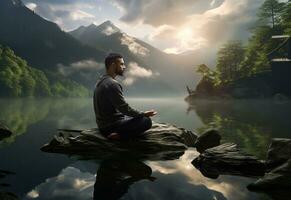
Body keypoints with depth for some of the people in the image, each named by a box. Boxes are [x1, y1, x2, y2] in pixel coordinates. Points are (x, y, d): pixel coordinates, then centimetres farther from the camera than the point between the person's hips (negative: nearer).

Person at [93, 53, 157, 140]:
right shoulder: (112, 84, -21)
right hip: (111, 126, -10)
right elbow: (125, 108, -20)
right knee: (146, 121, -15)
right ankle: (119, 136, -15)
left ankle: (117, 133, 4)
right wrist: (144, 114, -7)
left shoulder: (101, 81, 11)